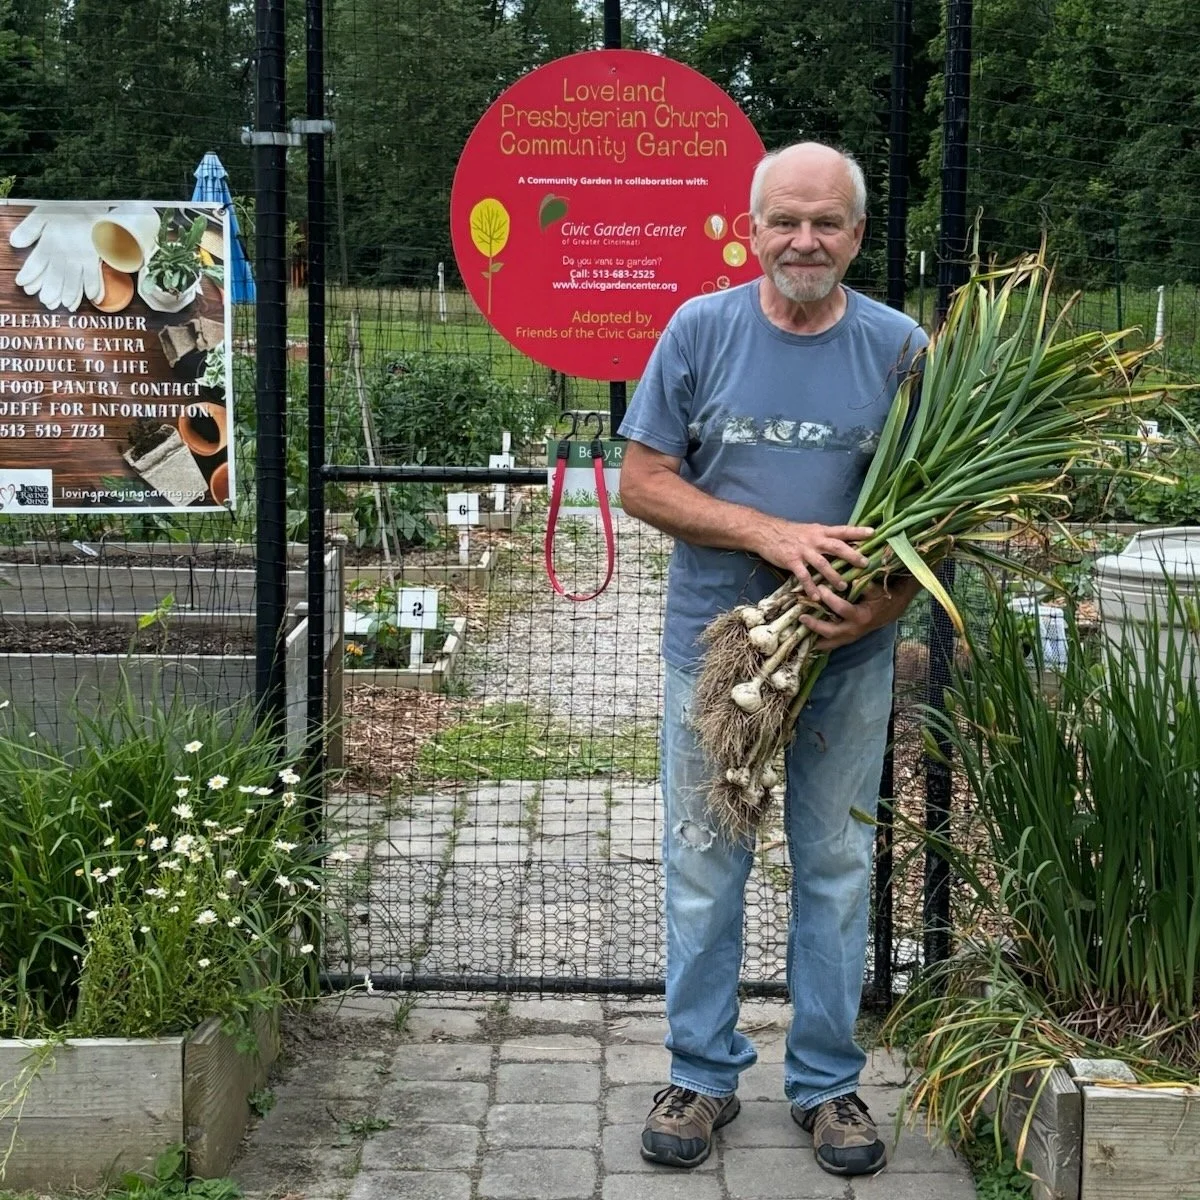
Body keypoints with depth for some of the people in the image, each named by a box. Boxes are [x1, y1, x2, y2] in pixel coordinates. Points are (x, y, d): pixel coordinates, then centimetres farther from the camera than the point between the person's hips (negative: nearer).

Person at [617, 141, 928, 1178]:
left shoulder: (900, 347, -1)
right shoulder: (701, 331, -3)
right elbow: (642, 481, -4)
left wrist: (882, 606, -17)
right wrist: (771, 534, -17)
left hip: (849, 663, 1)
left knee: (836, 871, 11)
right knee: (703, 872, 7)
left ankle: (828, 1082, 26)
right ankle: (702, 1075, 24)